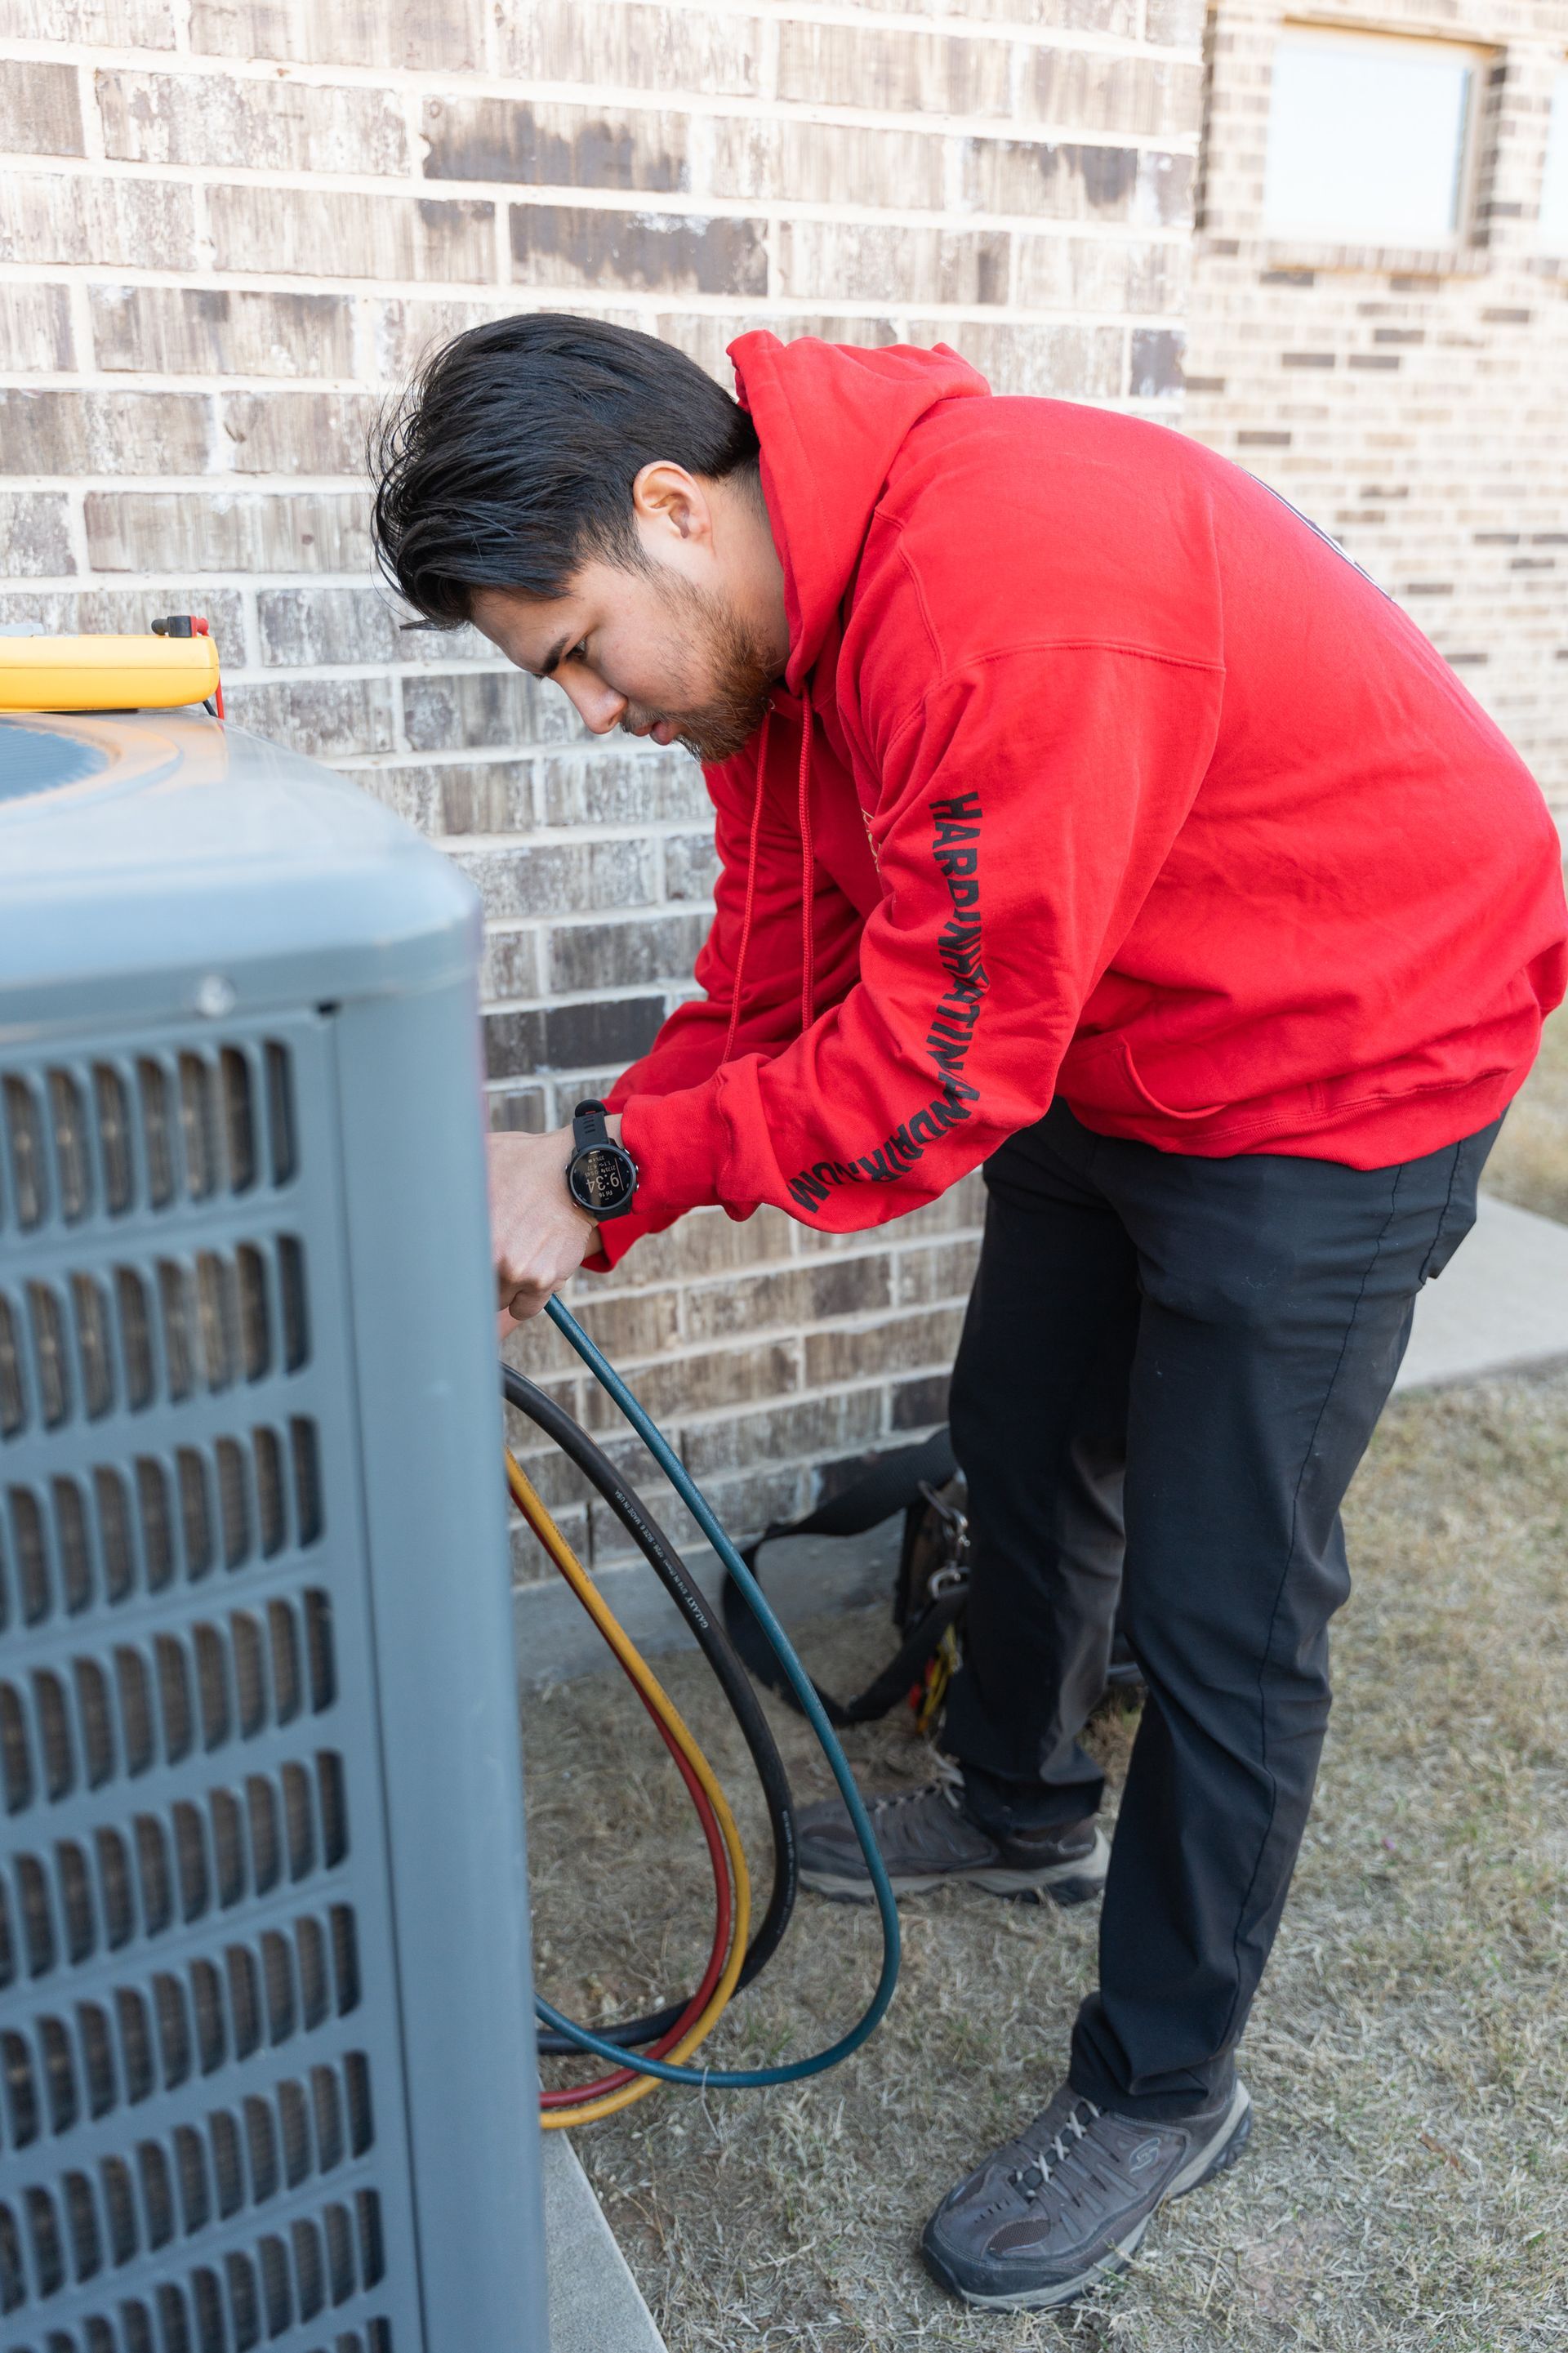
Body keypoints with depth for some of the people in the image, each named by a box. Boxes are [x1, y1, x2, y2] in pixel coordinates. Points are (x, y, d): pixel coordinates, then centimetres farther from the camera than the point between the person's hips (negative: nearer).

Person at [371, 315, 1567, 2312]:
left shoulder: (1013, 604, -35)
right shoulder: (773, 614, -4)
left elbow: (940, 1057, -31)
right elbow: (775, 976, -1)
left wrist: (606, 1171, -24)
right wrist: (574, 1203, -10)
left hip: (1341, 1064, -9)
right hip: (1104, 1051, 9)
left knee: (1218, 1604, -2)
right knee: (1020, 1443, 21)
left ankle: (1162, 2089, 21)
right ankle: (1021, 1810, 47)